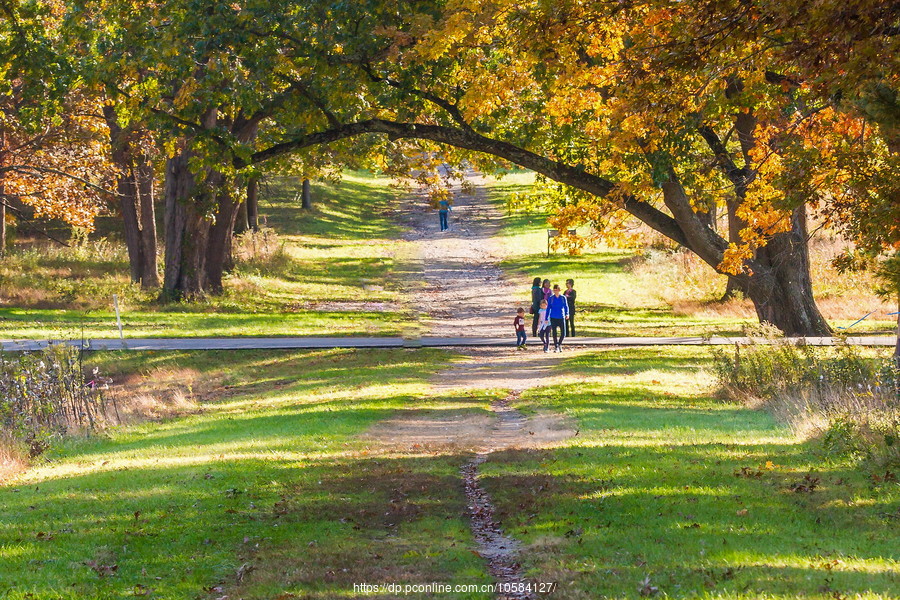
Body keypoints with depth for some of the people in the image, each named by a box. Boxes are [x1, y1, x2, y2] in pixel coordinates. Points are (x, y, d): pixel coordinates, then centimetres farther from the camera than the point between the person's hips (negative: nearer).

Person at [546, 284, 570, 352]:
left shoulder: (563, 298, 2)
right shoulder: (551, 298, 2)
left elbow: (566, 306, 5)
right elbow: (548, 308, 5)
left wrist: (567, 314, -13)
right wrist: (546, 318, 3)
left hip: (561, 317, 0)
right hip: (553, 318, 0)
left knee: (563, 334, -3)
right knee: (554, 333, -1)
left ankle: (559, 344, 24)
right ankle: (556, 347, 11)